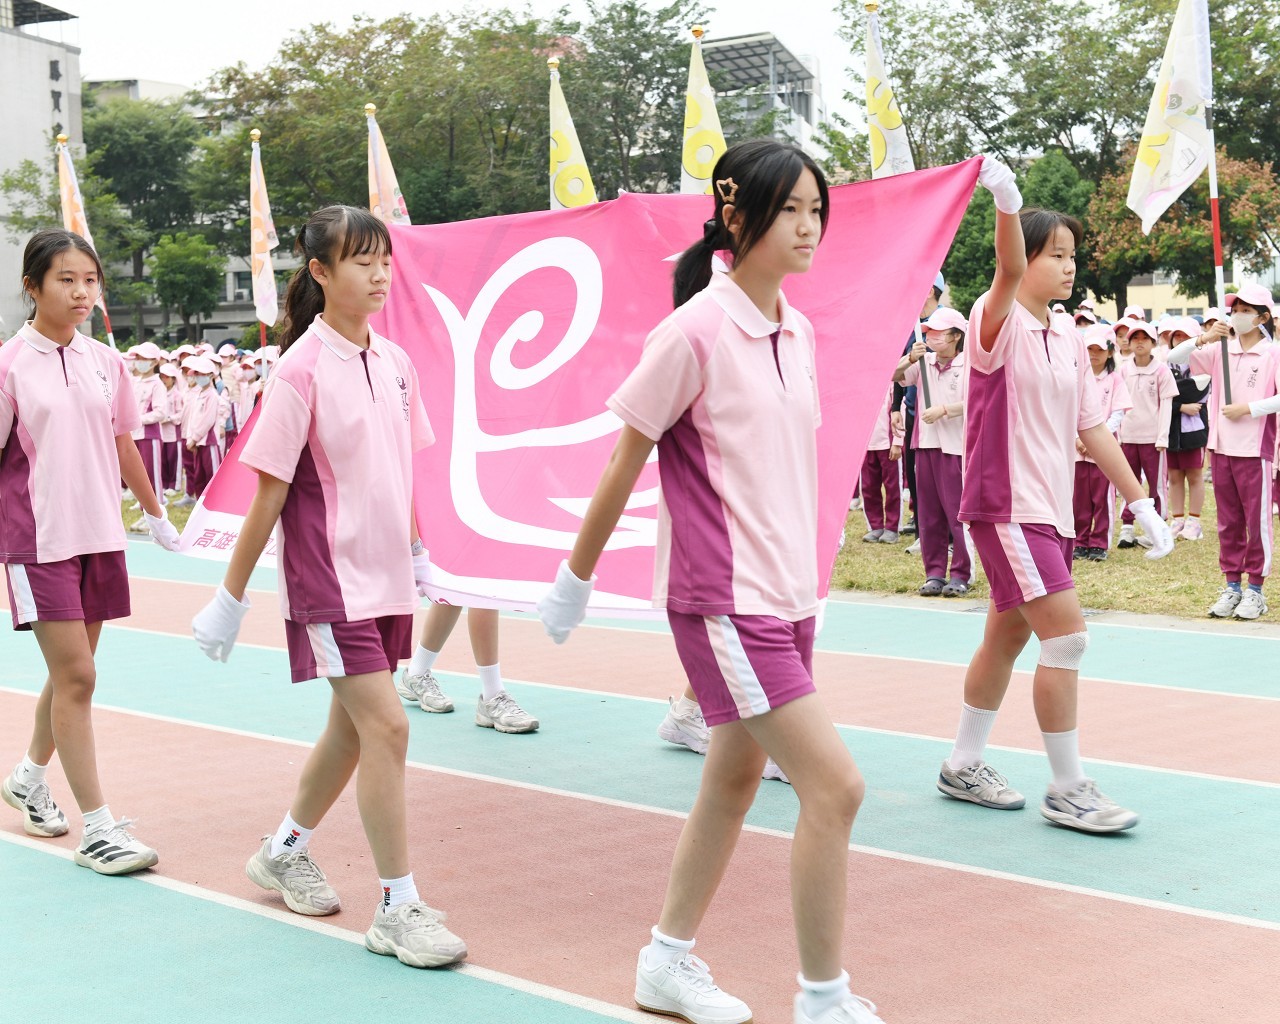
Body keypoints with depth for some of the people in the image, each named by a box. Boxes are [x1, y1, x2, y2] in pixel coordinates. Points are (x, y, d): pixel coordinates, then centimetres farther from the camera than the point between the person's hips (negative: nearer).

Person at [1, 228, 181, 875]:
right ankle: (98, 828, -4)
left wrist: (157, 516, 23)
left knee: (71, 672, 14)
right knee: (75, 676, -8)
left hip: (100, 536, 6)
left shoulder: (106, 361, 6)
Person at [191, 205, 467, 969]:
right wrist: (231, 597, -8)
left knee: (353, 729, 16)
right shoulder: (302, 369, -14)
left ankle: (287, 852, 38)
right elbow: (270, 492, -12)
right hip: (330, 581, -7)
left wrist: (416, 552, 19)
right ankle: (399, 910, -1)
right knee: (386, 728, -11)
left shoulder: (395, 362, 5)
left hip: (385, 578, 7)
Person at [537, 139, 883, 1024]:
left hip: (787, 594, 8)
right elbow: (624, 466, -7)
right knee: (835, 786, -10)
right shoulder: (694, 333, -15)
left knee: (734, 782, 15)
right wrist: (576, 580, 0)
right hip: (723, 601, -8)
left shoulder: (797, 331, 8)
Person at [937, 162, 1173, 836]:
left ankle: (963, 766, 27)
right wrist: (1006, 203, -49)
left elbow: (1093, 430, 15)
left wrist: (1141, 504, 12)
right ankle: (1067, 790, -5)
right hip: (1005, 507, -8)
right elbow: (1008, 272, -31)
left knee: (1007, 637, 14)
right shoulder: (1000, 324, -9)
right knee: (1066, 636, -13)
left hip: (1049, 512, 8)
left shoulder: (1070, 346, 13)